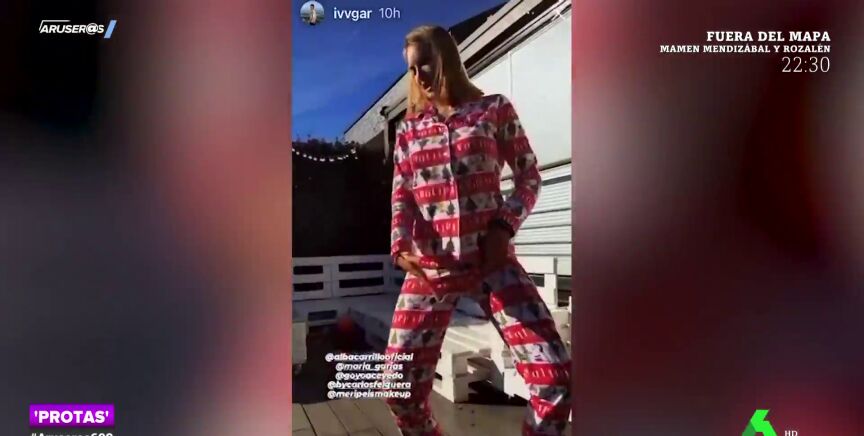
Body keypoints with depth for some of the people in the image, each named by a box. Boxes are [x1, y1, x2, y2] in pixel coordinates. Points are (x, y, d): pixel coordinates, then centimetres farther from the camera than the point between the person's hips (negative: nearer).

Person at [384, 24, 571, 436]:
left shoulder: (494, 109, 7)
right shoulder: (408, 129, 12)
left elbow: (529, 176, 7)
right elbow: (402, 198, 5)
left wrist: (504, 225, -10)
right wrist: (401, 248, -15)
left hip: (492, 261, -1)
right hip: (429, 267, 2)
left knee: (556, 375, -13)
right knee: (401, 388, 1)